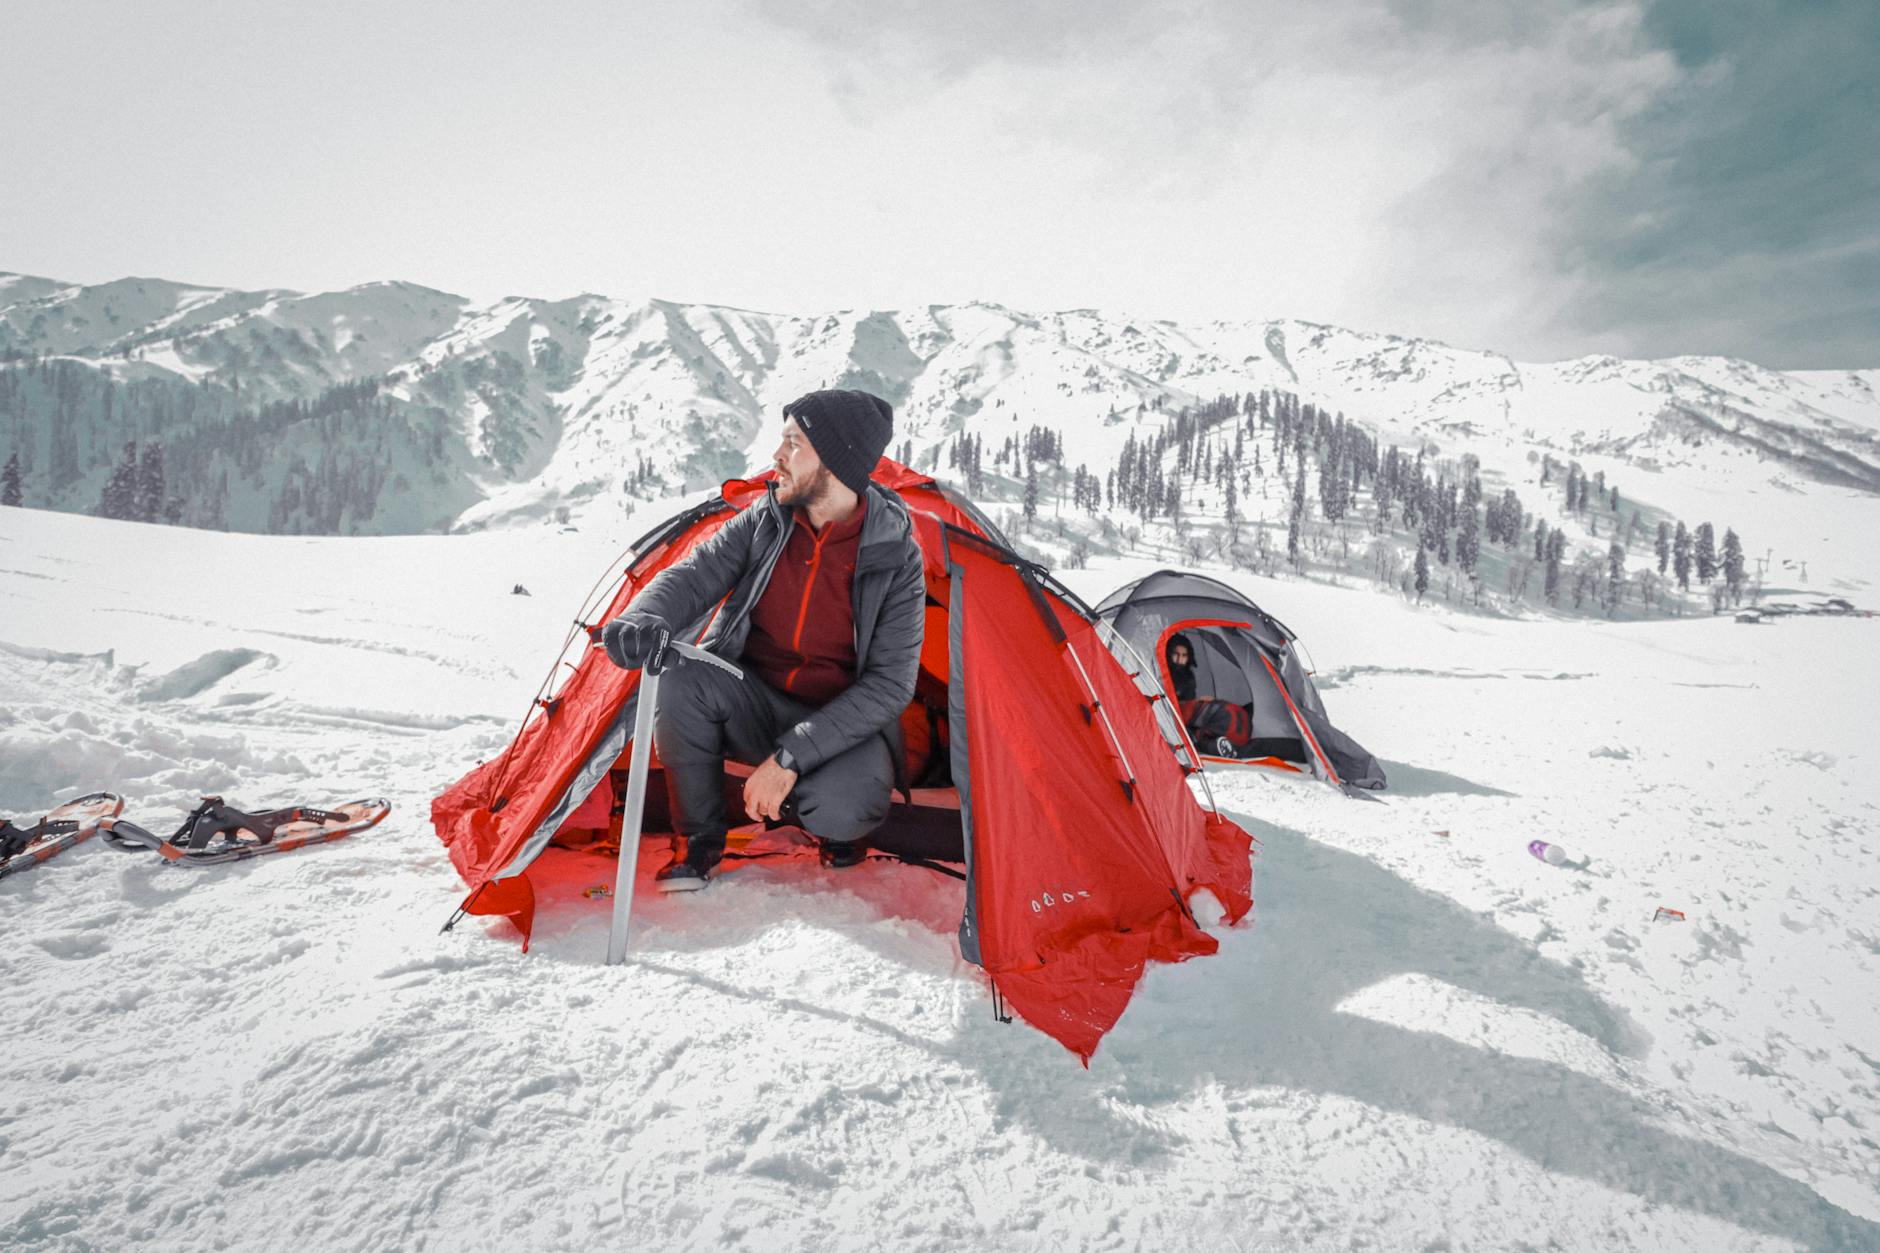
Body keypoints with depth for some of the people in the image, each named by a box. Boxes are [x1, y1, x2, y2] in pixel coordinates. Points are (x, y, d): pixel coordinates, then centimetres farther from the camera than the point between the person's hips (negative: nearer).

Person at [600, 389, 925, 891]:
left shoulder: (894, 556, -19)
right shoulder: (766, 521, -8)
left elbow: (890, 684, -20)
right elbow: (693, 577, -10)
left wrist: (792, 757, -27)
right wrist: (643, 621, -36)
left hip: (843, 723, -3)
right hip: (756, 705, 4)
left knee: (838, 811, -34)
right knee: (679, 678, -27)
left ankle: (839, 816, 7)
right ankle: (698, 837, -5)